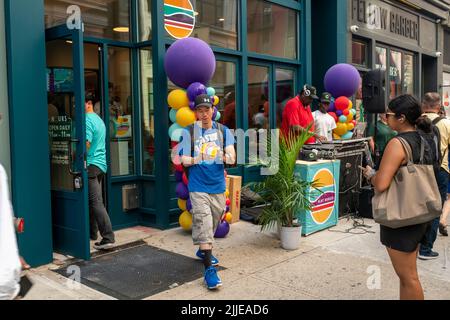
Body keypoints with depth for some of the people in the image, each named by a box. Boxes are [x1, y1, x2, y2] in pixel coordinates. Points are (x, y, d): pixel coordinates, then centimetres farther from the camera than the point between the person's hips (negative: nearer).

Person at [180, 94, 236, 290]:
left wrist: (222, 156, -30)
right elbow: (184, 161, -4)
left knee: (212, 225, 18)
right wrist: (197, 159, -26)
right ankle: (209, 269, -5)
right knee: (204, 225, -10)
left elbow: (232, 158, -7)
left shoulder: (223, 131, 2)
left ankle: (203, 250, 44)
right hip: (198, 187, -3)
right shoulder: (189, 132, -3)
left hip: (218, 186, 3)